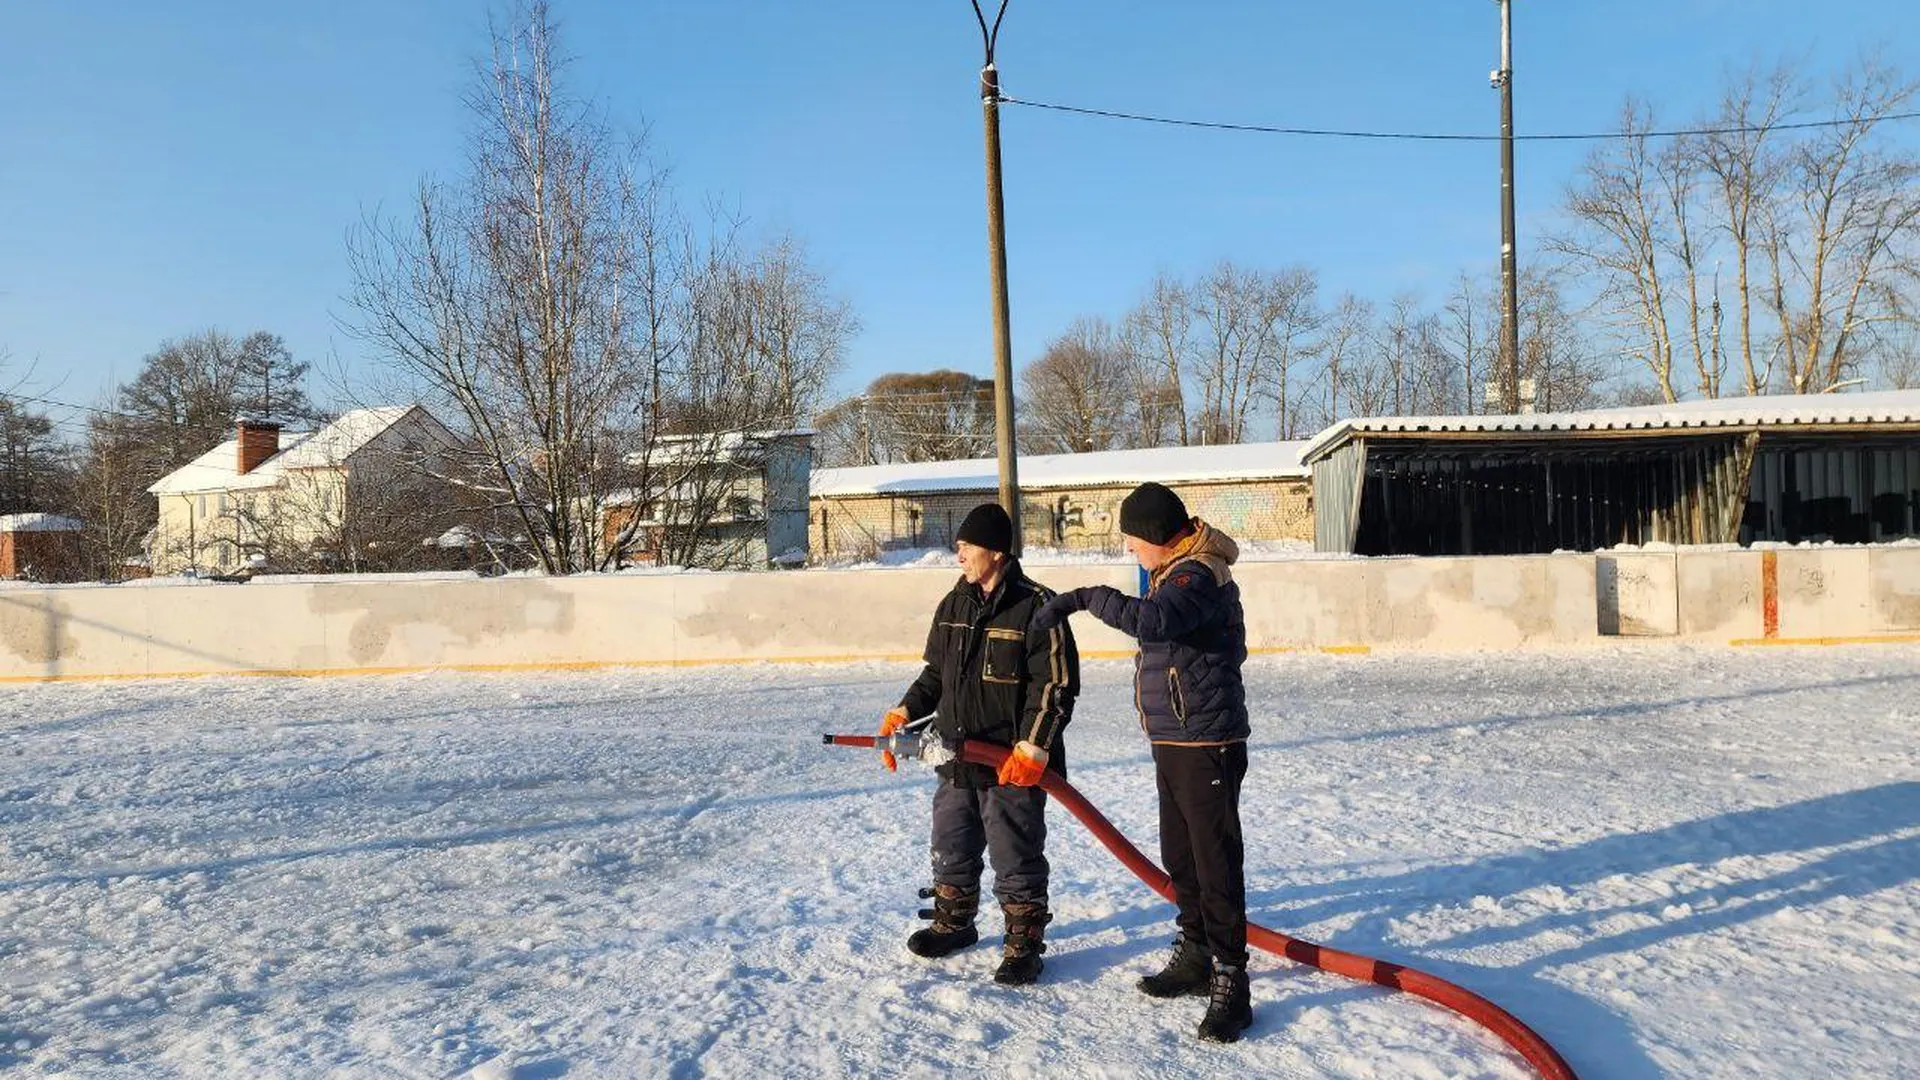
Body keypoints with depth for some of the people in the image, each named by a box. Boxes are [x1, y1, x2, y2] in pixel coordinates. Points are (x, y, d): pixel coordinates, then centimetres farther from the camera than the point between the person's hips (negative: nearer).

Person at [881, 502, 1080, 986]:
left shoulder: (1036, 606, -14)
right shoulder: (954, 605, 8)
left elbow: (1056, 685, -16)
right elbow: (936, 673, 19)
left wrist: (1033, 746, -21)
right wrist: (904, 712, 8)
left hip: (1014, 762, -7)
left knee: (1015, 856, 2)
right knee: (951, 847, 19)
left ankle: (1024, 944, 17)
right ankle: (953, 923, 39)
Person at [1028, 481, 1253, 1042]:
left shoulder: (1199, 575, -20)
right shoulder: (1175, 571, 14)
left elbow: (1152, 620, -37)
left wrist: (1088, 597, -28)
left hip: (1206, 747, -11)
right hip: (1172, 744, 11)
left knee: (1216, 863, -6)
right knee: (1179, 858, 19)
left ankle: (1230, 984, 1)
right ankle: (1194, 957, 33)